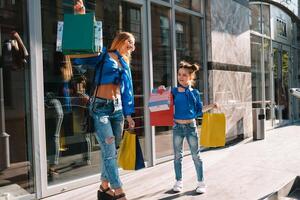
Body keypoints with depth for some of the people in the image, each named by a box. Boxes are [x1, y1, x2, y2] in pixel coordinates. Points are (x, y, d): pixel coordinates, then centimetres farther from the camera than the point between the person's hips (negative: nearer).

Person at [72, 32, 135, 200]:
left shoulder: (125, 64, 19)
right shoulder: (103, 55, 1)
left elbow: (127, 90, 16)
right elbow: (79, 58, -7)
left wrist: (128, 114, 11)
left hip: (117, 107, 7)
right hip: (100, 107, -7)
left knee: (113, 151, 9)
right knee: (109, 152, -8)